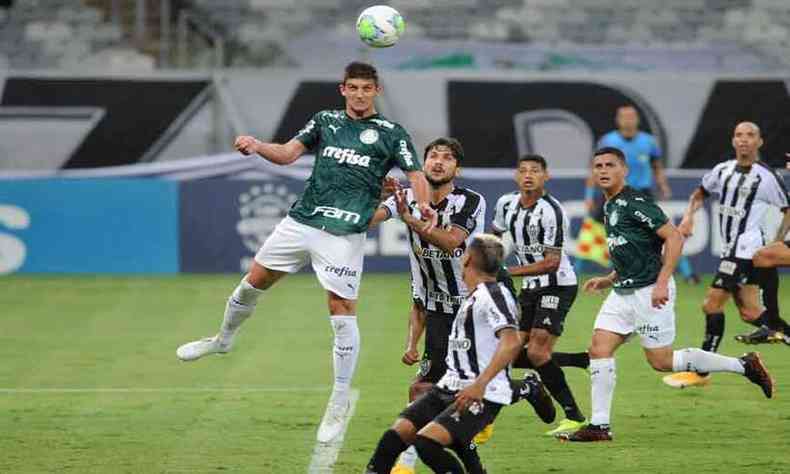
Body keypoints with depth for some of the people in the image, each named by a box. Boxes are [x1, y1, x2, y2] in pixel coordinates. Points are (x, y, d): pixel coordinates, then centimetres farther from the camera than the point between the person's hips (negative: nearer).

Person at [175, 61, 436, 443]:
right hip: (300, 221, 4)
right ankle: (224, 339, 41)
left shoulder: (390, 133, 4)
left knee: (342, 311, -7)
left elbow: (416, 174, -1)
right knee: (255, 279, 12)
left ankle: (339, 406, 2)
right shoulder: (325, 121, 14)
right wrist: (257, 147, -14)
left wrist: (423, 204, -23)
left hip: (344, 235, -4)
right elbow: (288, 153, 6)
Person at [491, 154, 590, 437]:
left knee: (537, 353, -18)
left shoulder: (552, 212, -20)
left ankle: (574, 417, -7)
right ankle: (588, 361, 13)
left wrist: (507, 272, -23)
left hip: (557, 286, -8)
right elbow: (494, 235, 23)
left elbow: (551, 264, -22)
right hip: (530, 287, 8)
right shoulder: (507, 204, 3)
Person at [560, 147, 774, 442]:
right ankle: (599, 426, 1)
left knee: (661, 361, -3)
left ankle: (743, 365, 8)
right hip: (623, 293, 9)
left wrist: (662, 282, -24)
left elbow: (674, 238, -19)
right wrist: (608, 280, 18)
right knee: (599, 350, -1)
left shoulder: (635, 202, -14)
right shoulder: (609, 207, 15)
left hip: (649, 293, -9)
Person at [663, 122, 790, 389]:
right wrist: (688, 216, 8)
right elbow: (700, 193, 25)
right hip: (730, 248, 7)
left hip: (745, 247, -7)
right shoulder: (723, 170, 9)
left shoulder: (766, 177, -8)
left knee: (713, 304, -10)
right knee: (749, 312, 8)